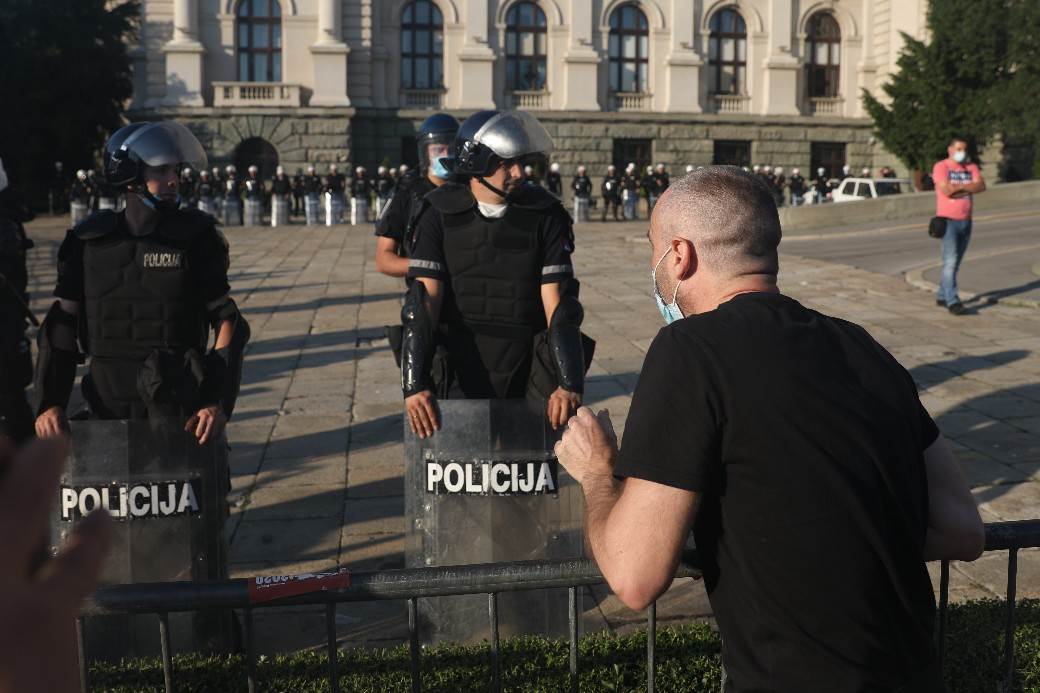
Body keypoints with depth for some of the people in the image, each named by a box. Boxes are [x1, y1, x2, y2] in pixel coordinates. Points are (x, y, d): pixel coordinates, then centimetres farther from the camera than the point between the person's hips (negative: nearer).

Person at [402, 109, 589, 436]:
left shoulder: (544, 215, -2)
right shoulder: (442, 216, -2)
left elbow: (559, 304, -6)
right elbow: (424, 301, -9)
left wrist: (570, 385, -18)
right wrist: (414, 385, -21)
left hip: (527, 377, 0)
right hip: (460, 378, 0)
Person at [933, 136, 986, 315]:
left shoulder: (972, 167, 12)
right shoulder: (941, 167, -4)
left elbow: (981, 186, -4)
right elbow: (946, 189, -18)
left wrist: (958, 186, -12)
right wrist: (968, 187, -4)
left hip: (966, 221, 6)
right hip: (948, 220, -6)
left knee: (955, 262, 10)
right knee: (950, 261, -13)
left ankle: (942, 296, 20)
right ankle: (952, 301, -16)